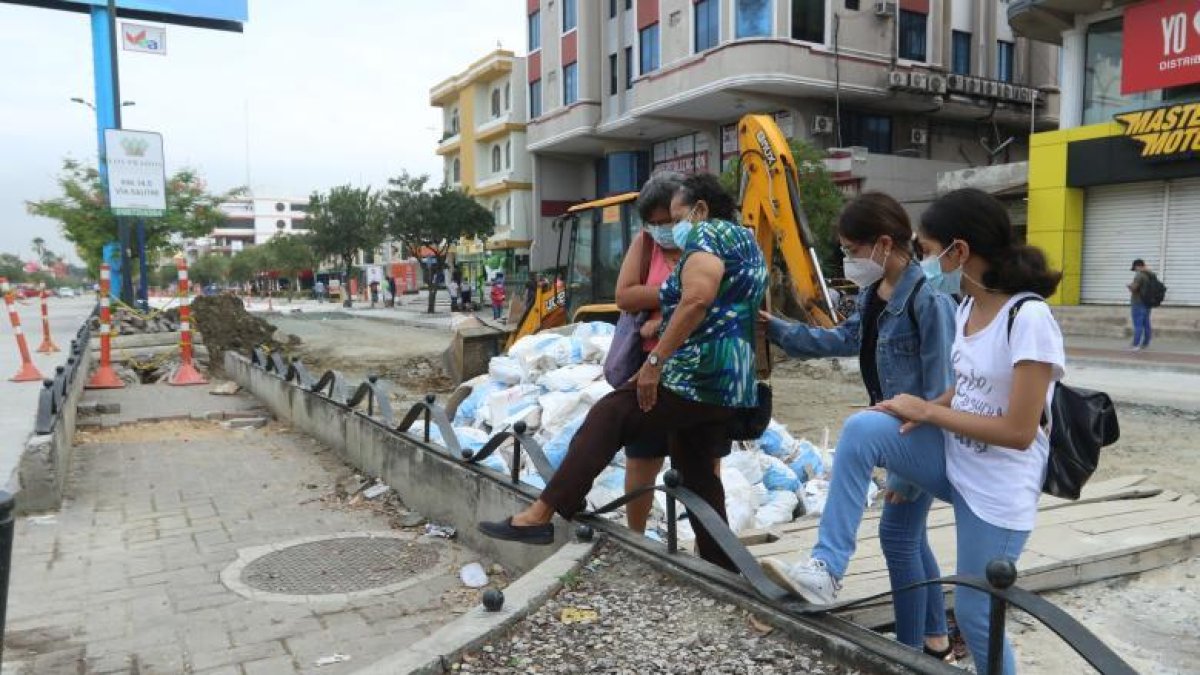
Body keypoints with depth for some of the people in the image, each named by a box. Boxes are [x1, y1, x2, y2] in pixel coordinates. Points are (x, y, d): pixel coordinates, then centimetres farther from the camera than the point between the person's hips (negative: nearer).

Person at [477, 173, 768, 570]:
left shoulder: (707, 234, -6)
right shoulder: (746, 241, 26)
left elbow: (697, 300, -23)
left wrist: (655, 360, -24)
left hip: (698, 374, -10)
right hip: (730, 384, 10)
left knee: (607, 418, -12)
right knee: (696, 471, 16)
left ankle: (539, 516, -14)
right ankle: (721, 566, 21)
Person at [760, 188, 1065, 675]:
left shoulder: (1028, 319, -23)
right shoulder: (967, 307, 1)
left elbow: (1019, 431, -24)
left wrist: (926, 411, -16)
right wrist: (922, 413, -7)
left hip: (999, 488, -7)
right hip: (952, 457, 7)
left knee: (975, 615, 5)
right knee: (862, 428, -18)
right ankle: (826, 568, -14)